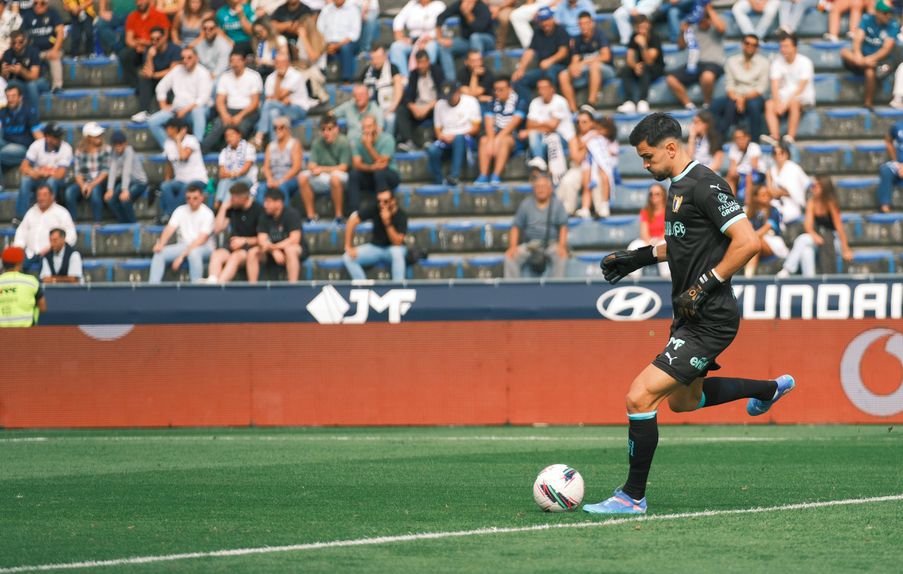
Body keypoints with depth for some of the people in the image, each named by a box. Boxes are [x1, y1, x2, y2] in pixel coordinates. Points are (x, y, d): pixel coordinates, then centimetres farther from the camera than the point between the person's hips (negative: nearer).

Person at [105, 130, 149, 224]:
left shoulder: (128, 151, -19)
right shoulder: (114, 154, 0)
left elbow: (127, 171, -30)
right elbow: (112, 171, -11)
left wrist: (125, 190, -40)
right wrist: (110, 190, -25)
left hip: (139, 182, -6)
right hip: (126, 181, 6)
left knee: (125, 199, -29)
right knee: (110, 200, -15)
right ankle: (124, 224, 0)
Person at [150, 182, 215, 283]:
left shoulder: (207, 213, -8)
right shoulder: (180, 210, 8)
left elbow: (201, 239, -17)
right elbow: (170, 229, -1)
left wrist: (182, 255, -24)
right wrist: (161, 244, -23)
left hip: (203, 248, -5)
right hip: (183, 245, 5)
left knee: (193, 253, -40)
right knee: (159, 252, -18)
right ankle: (153, 285, -24)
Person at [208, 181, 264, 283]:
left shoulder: (258, 210, -4)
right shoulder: (232, 208, 11)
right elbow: (217, 230, 12)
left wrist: (244, 240, -15)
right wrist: (223, 208, 4)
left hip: (251, 246, -5)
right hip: (232, 244, 5)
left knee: (235, 257, -37)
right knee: (216, 255, -28)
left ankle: (219, 283, -56)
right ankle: (211, 282, -51)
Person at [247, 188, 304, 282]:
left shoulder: (291, 214, -15)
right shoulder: (265, 216, -1)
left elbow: (294, 239, -21)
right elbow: (262, 239, -6)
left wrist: (273, 247, -28)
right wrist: (274, 251, -25)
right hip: (272, 250, 5)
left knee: (290, 250, -39)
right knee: (252, 252, -17)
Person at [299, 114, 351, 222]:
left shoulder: (343, 142, -9)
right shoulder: (317, 142, 3)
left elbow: (343, 167, -13)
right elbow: (311, 165, 3)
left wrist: (322, 169, -16)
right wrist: (314, 168, -22)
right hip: (321, 178, 4)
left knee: (335, 177, -38)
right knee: (303, 177, -21)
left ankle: (339, 215, -27)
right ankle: (310, 214, -16)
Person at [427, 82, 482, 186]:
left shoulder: (470, 102, 0)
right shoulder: (440, 105, 10)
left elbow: (476, 128, -3)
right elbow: (437, 129, 11)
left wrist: (457, 135, -15)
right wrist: (442, 136, -13)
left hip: (466, 139, -3)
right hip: (446, 138, 3)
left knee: (459, 139, -41)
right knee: (432, 150, -31)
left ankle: (454, 176, -48)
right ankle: (437, 183, -22)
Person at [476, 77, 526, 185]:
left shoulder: (519, 102, -2)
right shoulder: (493, 102, 12)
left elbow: (514, 123, -13)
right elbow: (489, 123, 1)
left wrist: (498, 138, -22)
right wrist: (491, 140, -18)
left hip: (513, 137, -4)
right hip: (496, 135, 4)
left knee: (504, 141, -36)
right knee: (484, 140, -27)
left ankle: (496, 176, -44)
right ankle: (483, 176, -35)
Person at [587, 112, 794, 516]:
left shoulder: (704, 185, -19)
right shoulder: (678, 185, 11)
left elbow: (747, 242, -24)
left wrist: (704, 286, -23)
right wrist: (642, 256, 18)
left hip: (710, 320, -11)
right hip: (691, 316, 11)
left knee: (640, 397, -15)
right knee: (683, 400, 30)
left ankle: (633, 497, -5)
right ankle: (770, 389, 48)